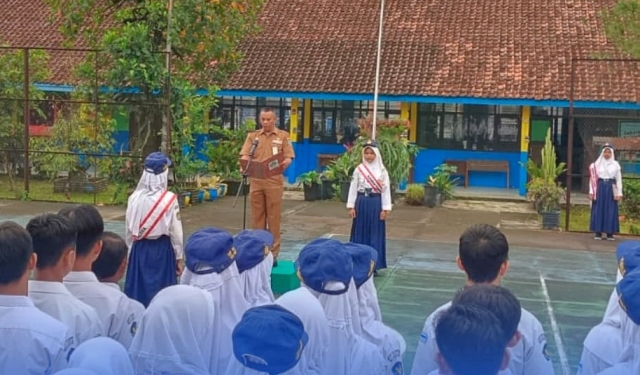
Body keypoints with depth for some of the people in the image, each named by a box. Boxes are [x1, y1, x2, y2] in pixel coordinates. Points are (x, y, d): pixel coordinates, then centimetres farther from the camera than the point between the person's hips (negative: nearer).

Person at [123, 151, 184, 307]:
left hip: (139, 249, 3)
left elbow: (129, 229, 2)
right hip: (162, 249, -3)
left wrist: (129, 251, 16)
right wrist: (179, 257, 2)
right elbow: (175, 231, -9)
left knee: (138, 289, 13)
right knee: (161, 290, 7)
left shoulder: (135, 197, -5)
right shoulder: (169, 199, -14)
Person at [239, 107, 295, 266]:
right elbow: (244, 155, 3)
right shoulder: (252, 136, 11)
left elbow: (288, 158, -1)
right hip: (256, 181, 2)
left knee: (273, 218, 0)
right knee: (257, 217, 6)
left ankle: (273, 254, 4)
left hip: (274, 182, -2)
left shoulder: (283, 136, 6)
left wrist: (284, 163, -23)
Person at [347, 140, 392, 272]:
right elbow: (353, 188, 2)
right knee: (360, 232, 6)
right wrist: (351, 206, -3)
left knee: (375, 234, 3)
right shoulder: (359, 169, 1)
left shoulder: (382, 171, 0)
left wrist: (385, 208, -5)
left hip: (376, 203, 0)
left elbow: (386, 190, 0)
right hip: (361, 202, 1)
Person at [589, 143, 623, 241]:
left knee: (611, 210, 1)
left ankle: (610, 233, 5)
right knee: (598, 210, 0)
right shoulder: (597, 164, 4)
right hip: (600, 188, 0)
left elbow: (619, 179, 5)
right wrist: (591, 191, -4)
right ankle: (598, 233, 5)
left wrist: (619, 193, -1)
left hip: (611, 189, 0)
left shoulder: (616, 164, 5)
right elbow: (592, 178, 3)